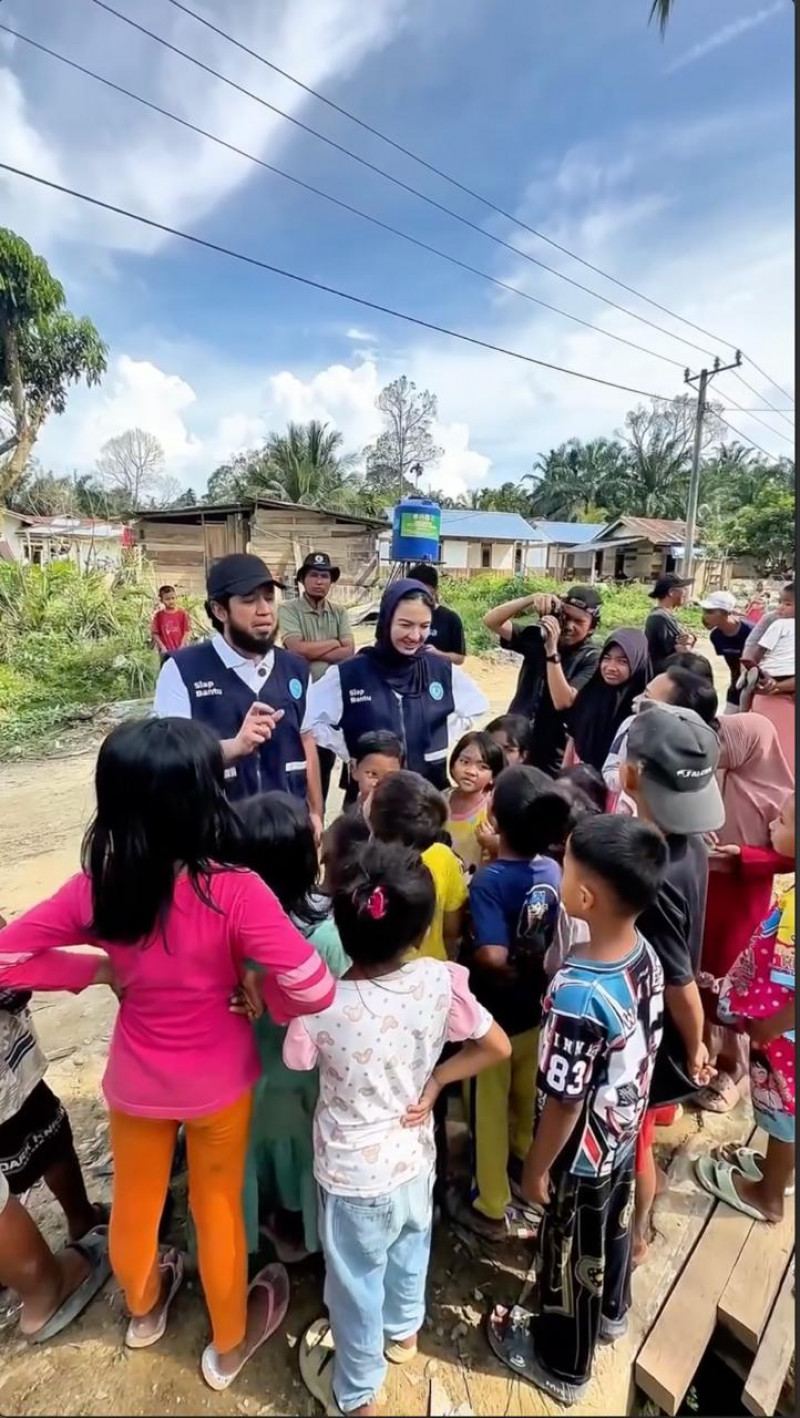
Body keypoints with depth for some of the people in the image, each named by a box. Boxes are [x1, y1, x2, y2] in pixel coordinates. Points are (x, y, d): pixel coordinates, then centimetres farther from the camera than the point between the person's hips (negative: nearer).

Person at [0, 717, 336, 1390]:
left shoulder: (96, 888, -22)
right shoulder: (233, 892, -33)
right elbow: (315, 989, -34)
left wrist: (99, 969, -7)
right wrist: (258, 990, -14)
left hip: (134, 1082, 3)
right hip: (218, 1083, -3)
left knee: (134, 1200, 31)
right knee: (217, 1209, 24)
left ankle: (144, 1306, 62)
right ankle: (229, 1343, 52)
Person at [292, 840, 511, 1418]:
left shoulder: (322, 1006, -32)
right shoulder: (441, 982, -25)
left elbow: (299, 1061, -10)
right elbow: (497, 1047, -13)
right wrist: (434, 1081, -6)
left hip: (354, 1175, -3)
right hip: (414, 1158, 3)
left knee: (356, 1281, 25)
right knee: (409, 1248, 34)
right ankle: (404, 1331, 63)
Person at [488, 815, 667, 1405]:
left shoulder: (578, 994, -40)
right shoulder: (647, 955, -16)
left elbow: (564, 1102, -27)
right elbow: (646, 1051, 0)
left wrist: (536, 1168, -9)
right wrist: (626, 1114, 16)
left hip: (581, 1156, -6)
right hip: (625, 1138, 7)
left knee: (570, 1258, 21)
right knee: (614, 1227, 32)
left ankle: (563, 1365, 48)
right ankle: (611, 1312, 61)